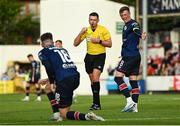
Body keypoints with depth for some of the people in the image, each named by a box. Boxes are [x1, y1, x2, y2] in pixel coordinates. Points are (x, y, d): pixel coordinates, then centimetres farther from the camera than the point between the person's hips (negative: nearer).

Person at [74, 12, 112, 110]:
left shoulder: (103, 30, -6)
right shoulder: (86, 30, 4)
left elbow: (109, 44, -6)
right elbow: (75, 43, 3)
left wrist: (99, 41, -20)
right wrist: (81, 33, -11)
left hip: (100, 56, -5)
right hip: (89, 56, 5)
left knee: (95, 77, -21)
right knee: (92, 80, 8)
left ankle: (96, 103, -20)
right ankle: (97, 103, 18)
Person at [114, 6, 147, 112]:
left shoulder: (133, 24, -10)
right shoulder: (126, 26, 20)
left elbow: (137, 31, -34)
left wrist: (141, 35, -56)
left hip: (130, 56, -10)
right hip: (135, 56, 10)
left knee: (118, 77, -12)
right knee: (133, 81, 7)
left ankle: (130, 100, -18)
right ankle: (134, 106, 7)